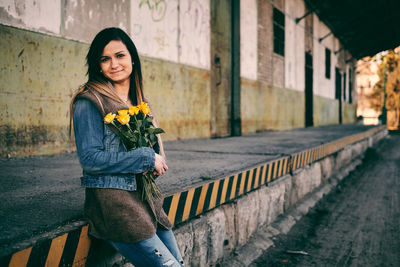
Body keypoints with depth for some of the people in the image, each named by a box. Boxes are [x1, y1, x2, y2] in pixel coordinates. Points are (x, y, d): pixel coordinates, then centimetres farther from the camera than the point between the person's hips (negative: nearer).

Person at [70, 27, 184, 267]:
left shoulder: (139, 102, 14)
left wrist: (155, 161, -3)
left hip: (147, 199, 7)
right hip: (112, 200, -7)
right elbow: (90, 159, -14)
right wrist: (146, 158, -13)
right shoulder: (89, 102, -8)